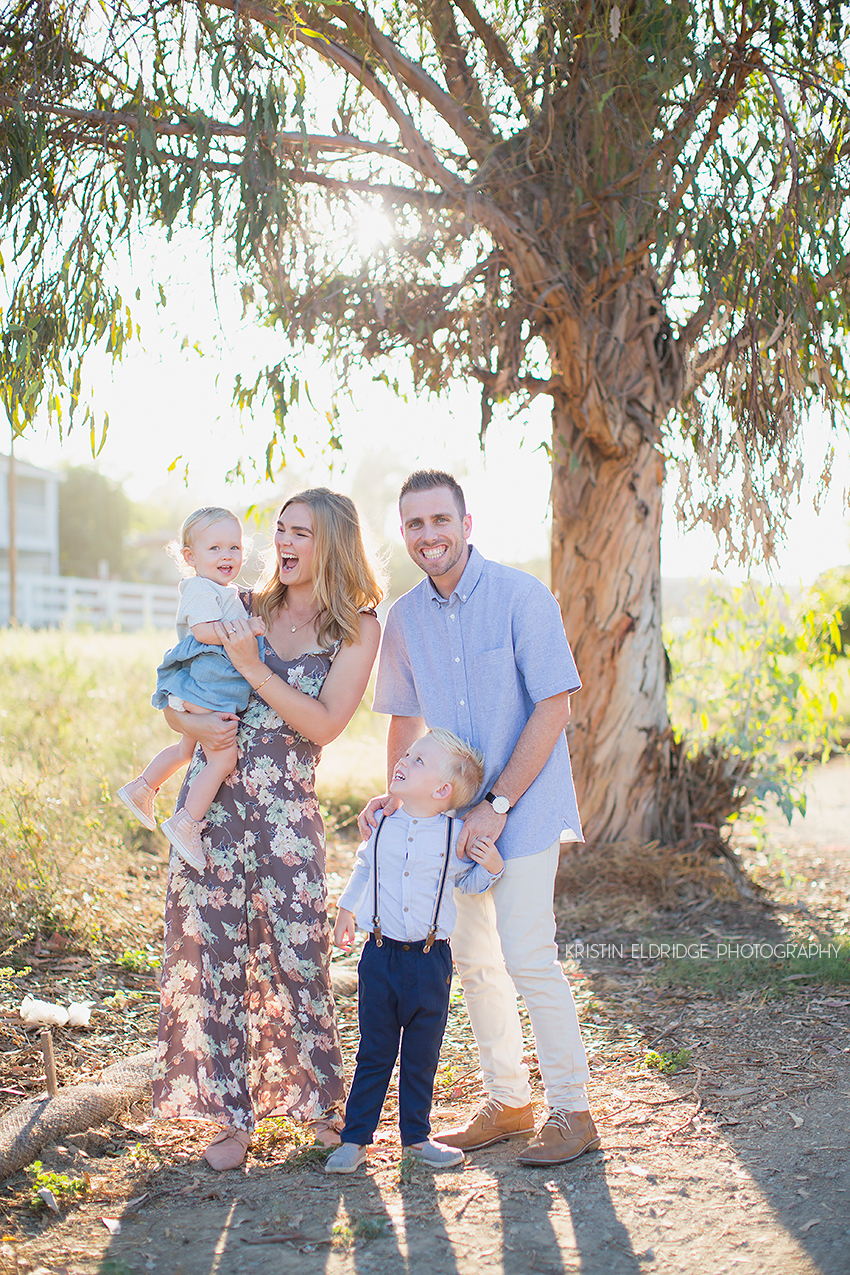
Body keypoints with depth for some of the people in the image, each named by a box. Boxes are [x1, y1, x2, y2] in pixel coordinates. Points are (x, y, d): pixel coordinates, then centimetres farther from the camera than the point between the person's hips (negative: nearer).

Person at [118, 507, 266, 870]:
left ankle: (142, 788, 40)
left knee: (187, 748, 27)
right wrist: (245, 628, -24)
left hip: (218, 688, 11)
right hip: (207, 692, -11)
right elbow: (204, 631, -25)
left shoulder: (227, 592, 21)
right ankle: (186, 823, -9)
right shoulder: (200, 588, -12)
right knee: (223, 758, -14)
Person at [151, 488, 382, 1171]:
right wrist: (197, 724, -10)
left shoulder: (358, 627, 1)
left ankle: (321, 1099, 22)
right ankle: (232, 1113, 15)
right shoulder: (247, 608, 10)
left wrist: (253, 667, -16)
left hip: (289, 806, -3)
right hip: (214, 799, 3)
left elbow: (325, 724, -11)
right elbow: (173, 698, 12)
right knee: (211, 949, 3)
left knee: (296, 951, -1)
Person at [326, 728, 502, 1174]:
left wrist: (491, 866, -9)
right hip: (380, 954, 1)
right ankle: (355, 1137, 17)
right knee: (374, 1054, 7)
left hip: (430, 959, -1)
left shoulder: (455, 835, -6)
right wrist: (347, 909, 24)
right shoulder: (382, 824, 0)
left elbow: (469, 883, 10)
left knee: (422, 1056, 10)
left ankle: (416, 1135, 25)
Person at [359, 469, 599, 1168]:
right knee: (472, 955, 11)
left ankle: (571, 1111, 6)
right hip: (453, 810, 6)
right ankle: (507, 1102, 26)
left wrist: (498, 804, -18)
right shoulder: (405, 618, 5)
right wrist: (396, 793, 2)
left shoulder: (521, 596, -13)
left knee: (528, 956, -9)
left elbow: (554, 708, -16)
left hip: (525, 806, -6)